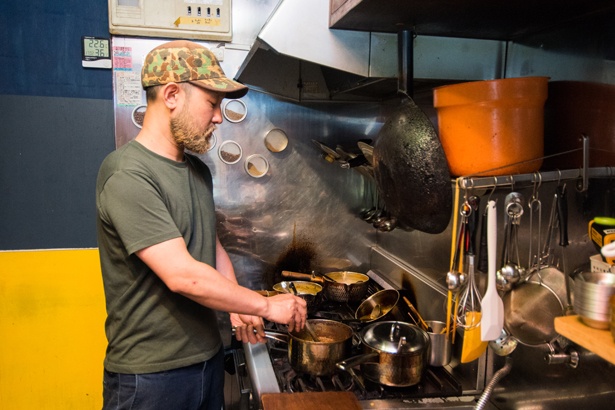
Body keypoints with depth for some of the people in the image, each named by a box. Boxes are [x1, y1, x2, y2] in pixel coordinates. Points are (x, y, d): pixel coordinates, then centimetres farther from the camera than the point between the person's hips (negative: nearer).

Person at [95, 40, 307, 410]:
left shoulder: (198, 170, 6)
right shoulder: (127, 177, -22)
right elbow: (183, 275, -27)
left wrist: (238, 305, 0)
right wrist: (265, 305, -17)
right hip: (150, 376, -7)